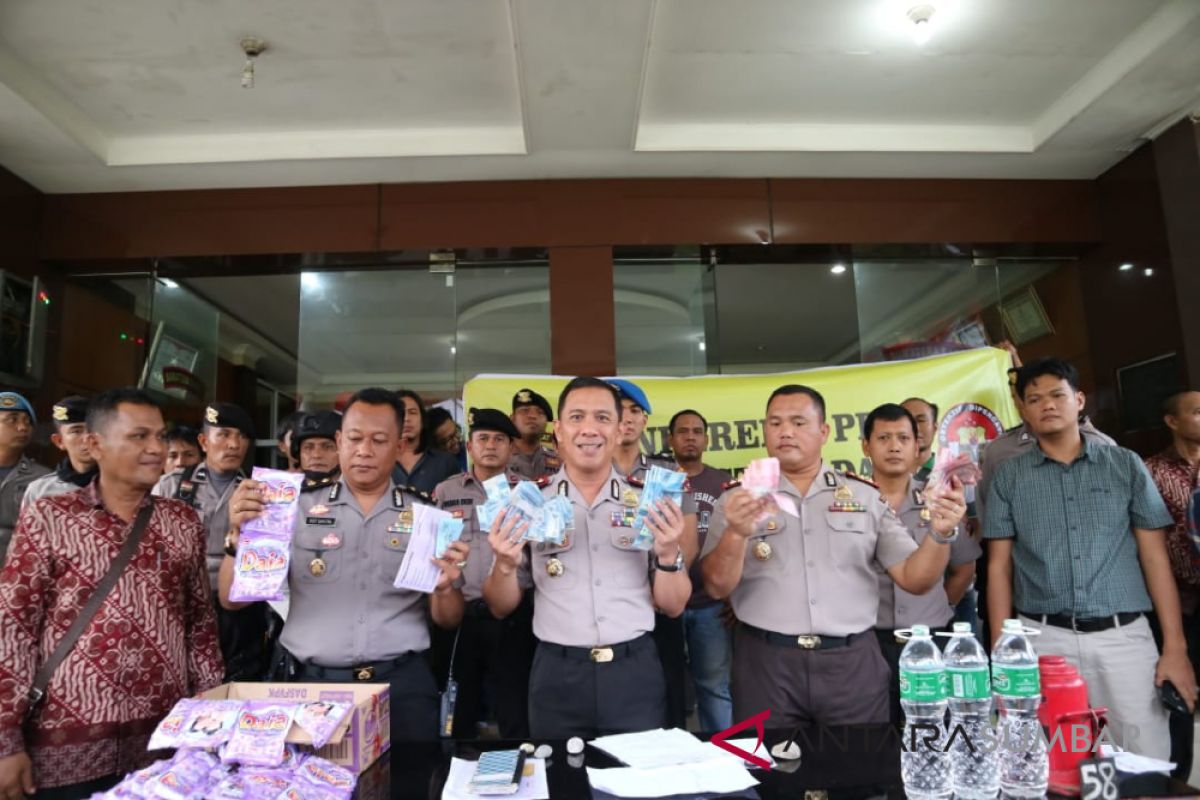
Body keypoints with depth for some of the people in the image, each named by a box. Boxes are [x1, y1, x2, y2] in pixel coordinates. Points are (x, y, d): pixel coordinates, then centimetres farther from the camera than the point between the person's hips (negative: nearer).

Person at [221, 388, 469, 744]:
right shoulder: (300, 508, 3)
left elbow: (448, 620, 5)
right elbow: (232, 600, 1)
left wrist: (446, 588, -17)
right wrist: (239, 535, -15)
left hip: (402, 686, 0)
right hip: (311, 684, 1)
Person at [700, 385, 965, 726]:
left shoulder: (867, 496, 6)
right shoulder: (737, 499, 2)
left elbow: (914, 579, 5)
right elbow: (717, 588, -6)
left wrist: (940, 534, -13)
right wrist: (736, 533, -24)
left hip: (853, 662, 1)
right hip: (766, 662, -1)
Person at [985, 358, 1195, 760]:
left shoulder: (1125, 465, 7)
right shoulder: (1008, 477, 5)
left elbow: (1155, 557, 5)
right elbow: (999, 567, 4)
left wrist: (1175, 646, -1)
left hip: (1124, 636, 1)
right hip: (1044, 639, 0)